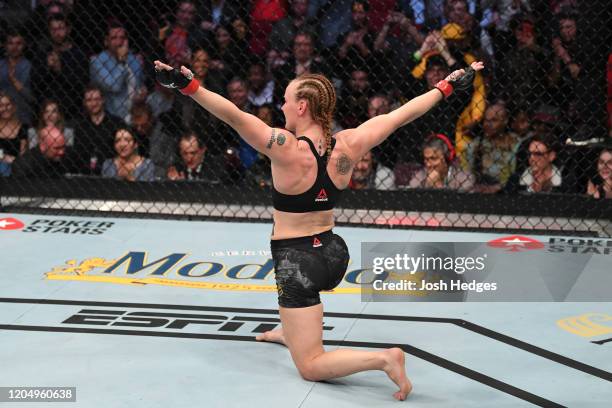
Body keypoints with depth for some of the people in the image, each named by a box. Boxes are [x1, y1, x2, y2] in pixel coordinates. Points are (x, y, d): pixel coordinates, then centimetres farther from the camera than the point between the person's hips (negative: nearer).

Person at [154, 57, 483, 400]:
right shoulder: (349, 145, -8)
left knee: (311, 366, 2)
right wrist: (447, 86, 12)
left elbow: (234, 115, -34)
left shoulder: (288, 149, -23)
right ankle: (291, 331, 59)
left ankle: (383, 358, -19)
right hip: (333, 253, 7)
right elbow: (403, 114, 1)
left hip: (299, 261, -7)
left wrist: (188, 85, -38)